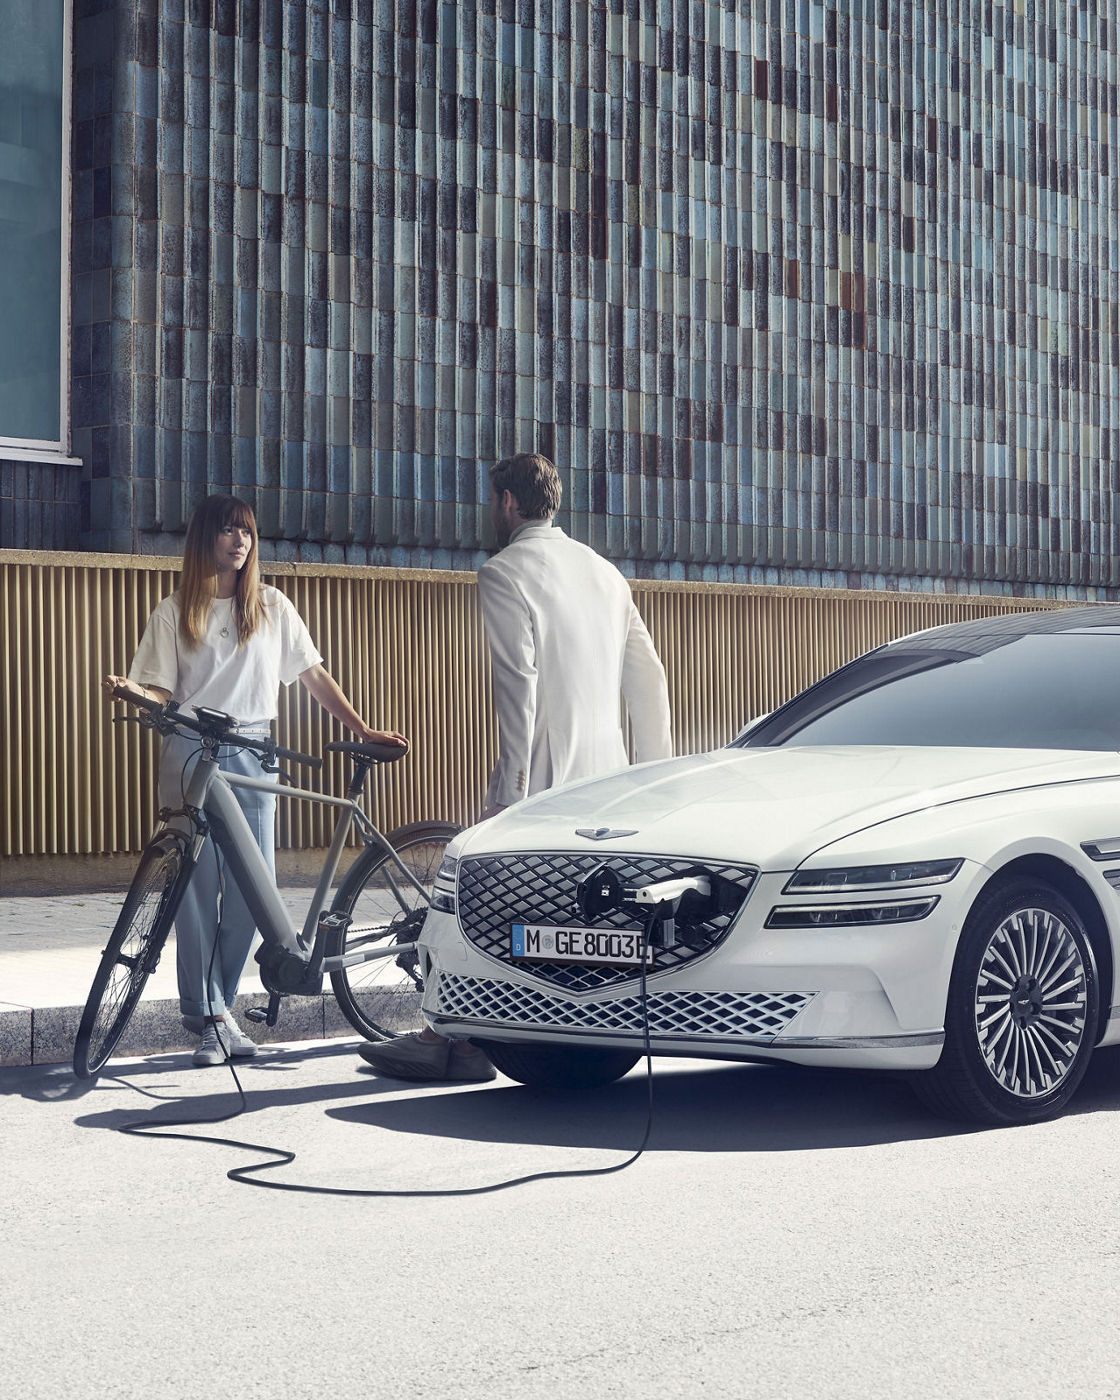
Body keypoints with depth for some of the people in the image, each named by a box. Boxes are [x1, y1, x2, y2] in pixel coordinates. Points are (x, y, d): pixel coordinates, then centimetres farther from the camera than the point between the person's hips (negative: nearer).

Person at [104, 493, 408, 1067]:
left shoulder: (271, 606, 11)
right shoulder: (174, 613, 6)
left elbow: (313, 675, 12)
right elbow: (161, 693, 1)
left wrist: (362, 729, 5)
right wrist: (129, 689, -21)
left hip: (252, 756, 2)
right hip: (190, 756, -2)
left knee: (250, 889, -4)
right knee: (199, 887, -6)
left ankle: (220, 1004, 10)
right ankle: (209, 1017, -1)